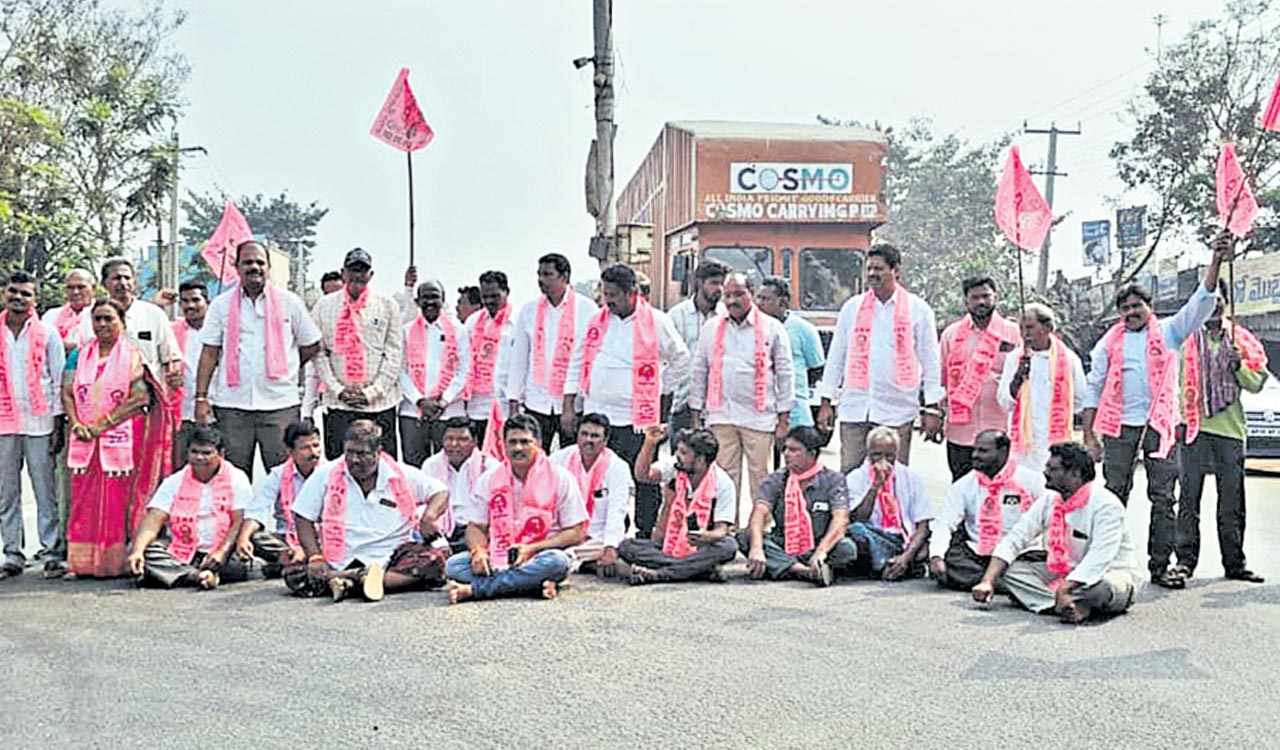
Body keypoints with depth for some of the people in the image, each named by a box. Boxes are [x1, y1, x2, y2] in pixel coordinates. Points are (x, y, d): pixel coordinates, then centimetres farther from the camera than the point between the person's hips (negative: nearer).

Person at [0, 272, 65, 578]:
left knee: (46, 491, -2)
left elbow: (58, 379, 5)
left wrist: (58, 422, -1)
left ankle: (51, 551, 2)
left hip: (38, 420, -2)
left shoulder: (47, 332, 5)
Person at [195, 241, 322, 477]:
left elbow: (311, 346, 13)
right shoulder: (221, 304, 8)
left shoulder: (289, 302, 6)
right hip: (232, 406, 1)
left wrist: (283, 368, 9)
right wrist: (201, 398, -1)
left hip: (280, 404, -1)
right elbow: (209, 353, 5)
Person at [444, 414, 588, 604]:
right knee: (454, 565, -22)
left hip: (541, 555, -3)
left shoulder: (560, 478, -2)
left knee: (557, 561, -37)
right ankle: (536, 585, -31)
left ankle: (472, 588, -32)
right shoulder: (489, 479, 8)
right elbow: (476, 527, 10)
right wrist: (478, 551, -14)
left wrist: (531, 549, -16)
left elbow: (577, 533, -5)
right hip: (498, 558, 3)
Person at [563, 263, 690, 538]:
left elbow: (681, 360, 9)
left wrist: (655, 385, 6)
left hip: (637, 418, -4)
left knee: (644, 481, 0)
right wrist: (568, 407, 10)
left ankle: (647, 535, 8)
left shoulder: (656, 322, -2)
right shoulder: (596, 321, 10)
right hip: (596, 416, 4)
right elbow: (577, 365, 15)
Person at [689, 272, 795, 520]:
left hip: (759, 416, -2)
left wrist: (784, 418, 1)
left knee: (760, 477, 0)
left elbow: (785, 374, 5)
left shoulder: (772, 328, 5)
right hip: (720, 416, 2)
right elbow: (699, 372, 15)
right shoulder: (711, 328, 12)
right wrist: (696, 415, 10)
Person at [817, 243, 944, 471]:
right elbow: (836, 357, 13)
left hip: (897, 411, -2)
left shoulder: (918, 309, 3)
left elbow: (930, 361, 4)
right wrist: (826, 402, 9)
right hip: (854, 408, 2)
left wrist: (931, 409, 0)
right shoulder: (852, 307, 9)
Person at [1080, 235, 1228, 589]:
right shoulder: (1109, 342, 9)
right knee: (1114, 496, 2)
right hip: (1120, 426, 0)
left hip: (1160, 425, 0)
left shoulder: (1169, 332, 9)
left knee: (1163, 499, -1)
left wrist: (1216, 261, -17)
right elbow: (1093, 388, 9)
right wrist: (1088, 436, 2)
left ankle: (1159, 566, 3)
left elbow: (1201, 304, -3)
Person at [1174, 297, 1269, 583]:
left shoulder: (1241, 339, 9)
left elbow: (1257, 383, 8)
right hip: (1195, 428, -2)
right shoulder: (1187, 339, 6)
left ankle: (1234, 562, 13)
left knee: (1232, 502, 6)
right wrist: (1177, 418, 0)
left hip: (1230, 429, 2)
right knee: (1189, 497, -3)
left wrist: (1239, 366, -11)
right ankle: (1185, 560, 1)